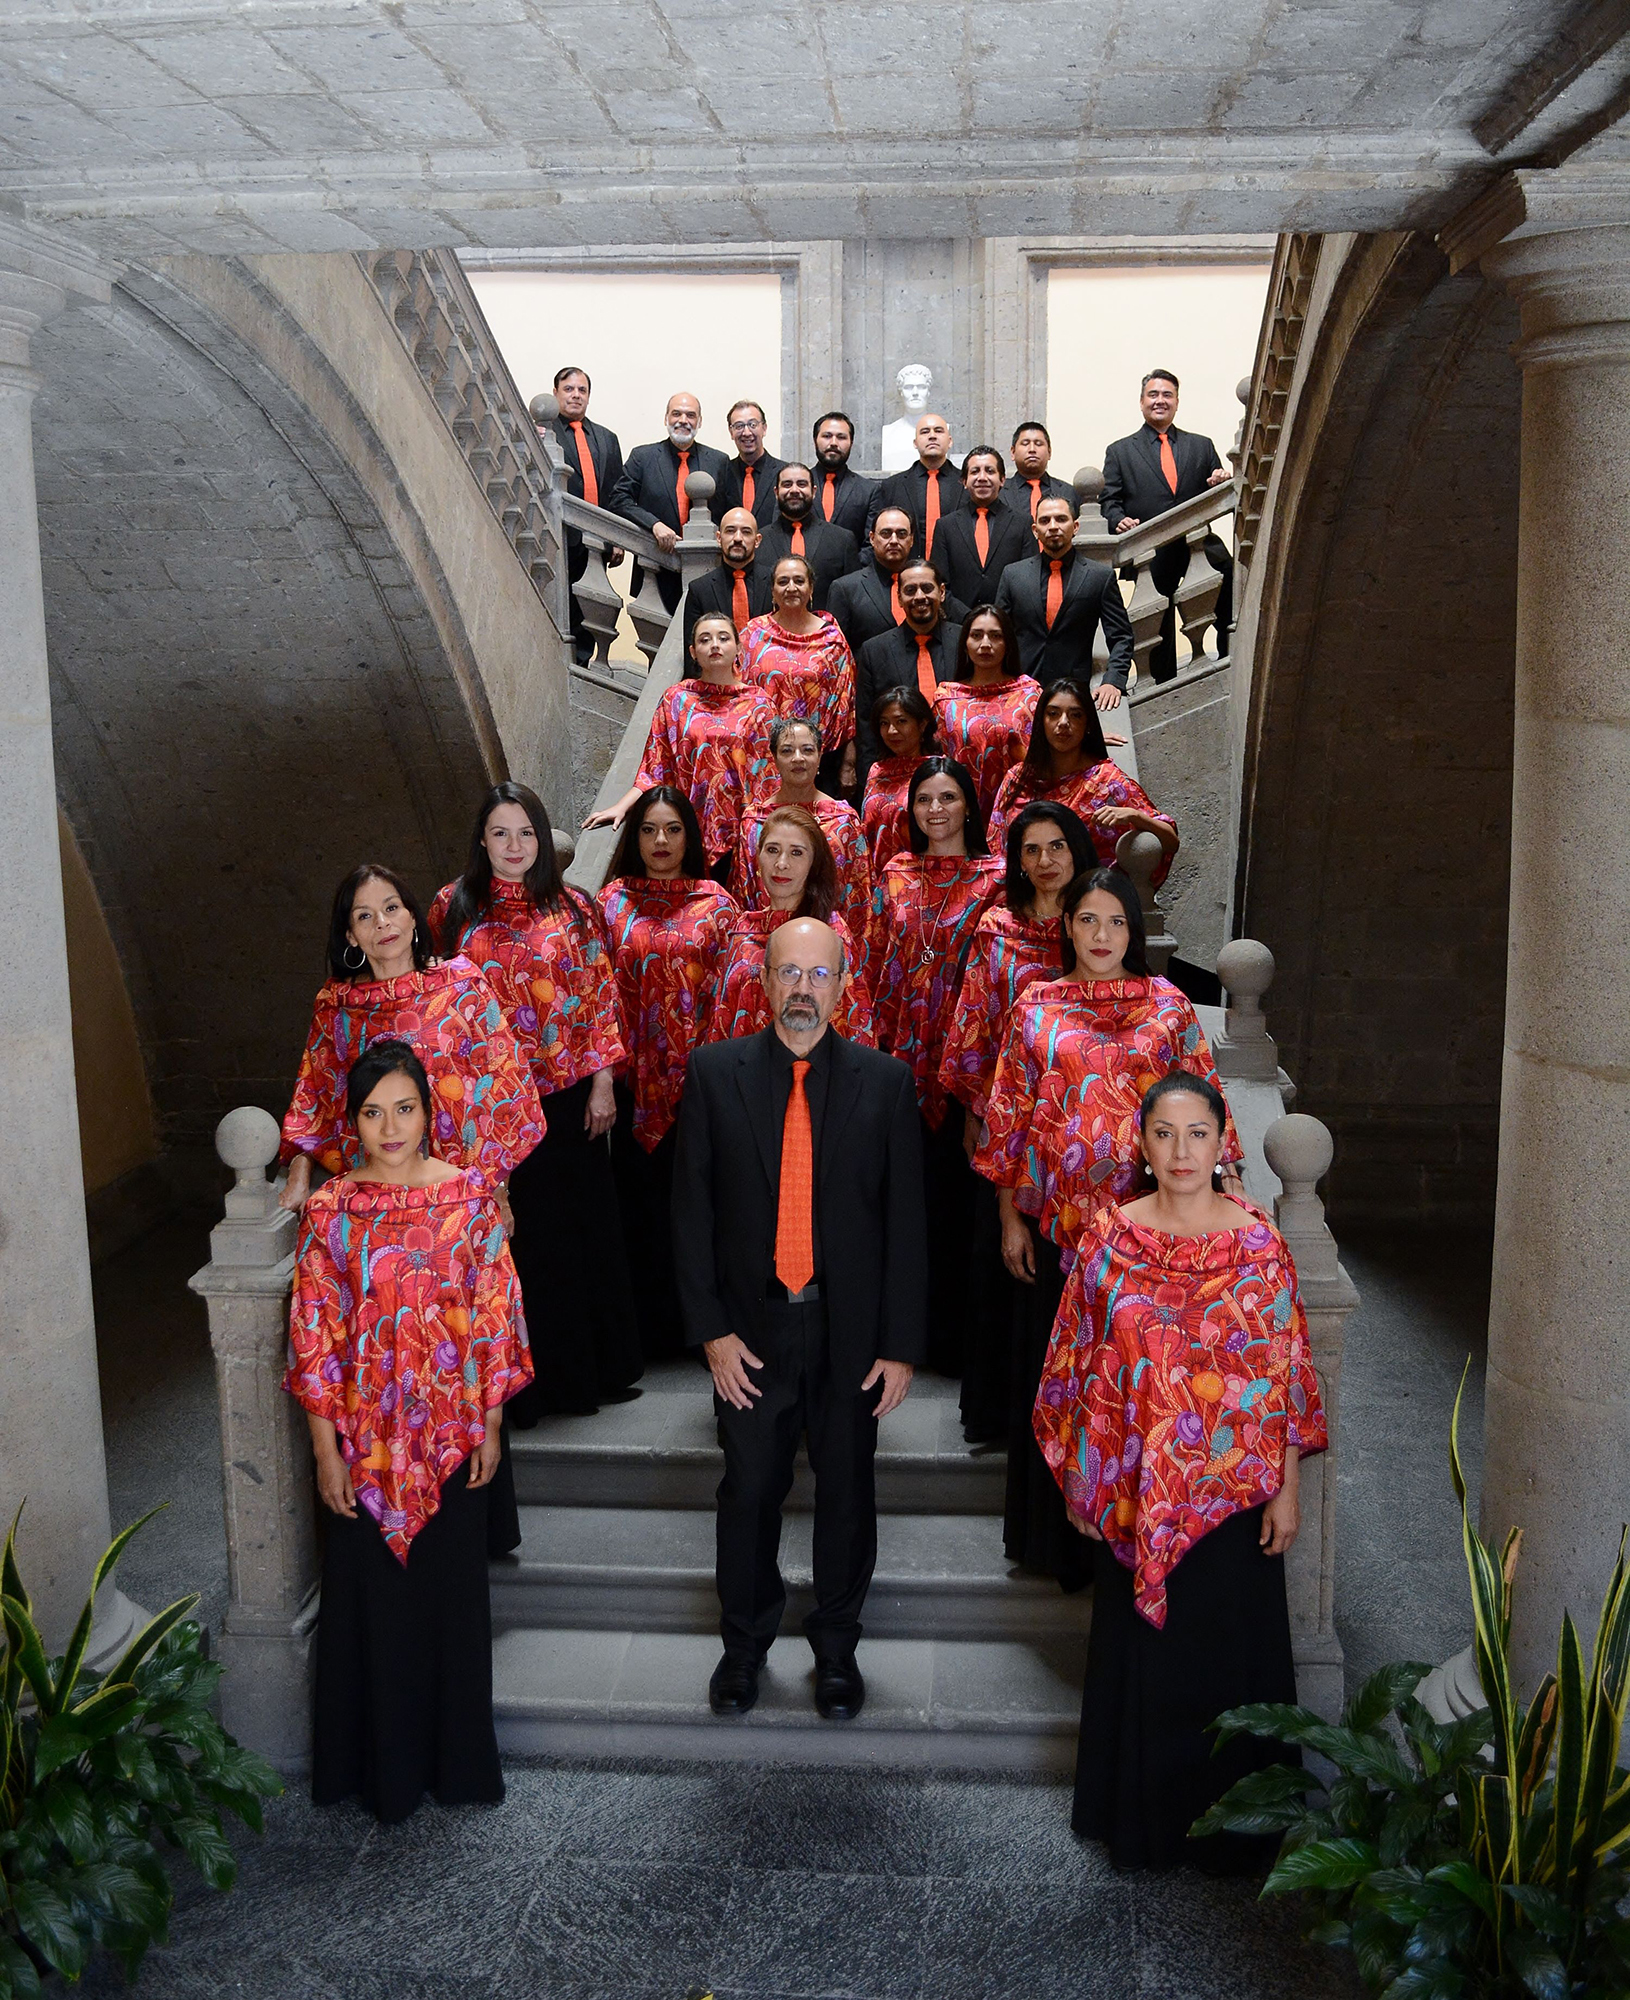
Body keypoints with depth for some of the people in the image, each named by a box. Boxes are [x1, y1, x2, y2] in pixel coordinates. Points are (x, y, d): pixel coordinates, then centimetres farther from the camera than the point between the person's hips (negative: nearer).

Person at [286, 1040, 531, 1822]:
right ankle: (383, 1763, 28)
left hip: (451, 1435, 1)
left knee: (452, 1589, 12)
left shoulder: (470, 1194, -4)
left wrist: (491, 1426, 0)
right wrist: (325, 1450, -5)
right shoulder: (330, 1212, -6)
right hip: (364, 1442, -1)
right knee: (372, 1592, 10)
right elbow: (314, 1340, -4)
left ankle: (455, 1754, 31)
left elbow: (495, 1316, 0)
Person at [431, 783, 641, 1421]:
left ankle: (591, 1365, 23)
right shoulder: (455, 908, 3)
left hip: (567, 1092, 0)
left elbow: (600, 997, 2)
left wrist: (602, 1082, -4)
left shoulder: (571, 908, 2)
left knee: (580, 1224, 8)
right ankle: (527, 1378, 18)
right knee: (512, 1232, 5)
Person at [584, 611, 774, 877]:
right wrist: (621, 807, -9)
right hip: (693, 830, 0)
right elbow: (655, 769, 5)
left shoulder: (757, 701, 6)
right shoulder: (676, 699, 6)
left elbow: (771, 770, 3)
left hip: (742, 832, 0)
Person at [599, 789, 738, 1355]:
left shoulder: (716, 903, 3)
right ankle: (652, 1324, 17)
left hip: (698, 1072, -1)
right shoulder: (614, 900, 7)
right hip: (635, 1072, 2)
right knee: (640, 1187, 6)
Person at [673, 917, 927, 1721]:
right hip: (752, 1329, 0)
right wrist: (711, 1329, -7)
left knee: (847, 1495, 13)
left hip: (850, 1330, 0)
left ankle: (837, 1646, 33)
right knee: (749, 1491, 11)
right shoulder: (715, 1073, -3)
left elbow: (905, 1223, -3)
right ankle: (744, 1642, 33)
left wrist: (901, 1345, -5)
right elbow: (692, 1211, -2)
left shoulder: (885, 1082, -3)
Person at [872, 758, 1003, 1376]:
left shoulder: (995, 878, 0)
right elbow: (881, 963, 13)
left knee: (953, 1186, -1)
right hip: (902, 1054, 3)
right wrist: (880, 1042, 6)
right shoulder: (895, 876, 11)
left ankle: (951, 1330, 11)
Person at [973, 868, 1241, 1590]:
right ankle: (1056, 1536, 20)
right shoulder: (1035, 1009, 3)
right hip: (1059, 1219, 0)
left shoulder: (1168, 1005, 4)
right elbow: (1008, 1114, 5)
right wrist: (1010, 1216, 2)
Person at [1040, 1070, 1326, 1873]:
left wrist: (1288, 1489, -5)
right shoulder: (1110, 1236, -3)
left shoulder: (1257, 1243, -6)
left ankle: (1229, 1824, 29)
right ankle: (1139, 1816, 32)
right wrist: (1079, 1479, 4)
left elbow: (1286, 1372, -4)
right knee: (1138, 1649, 14)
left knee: (1226, 1653, 9)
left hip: (1232, 1489, -1)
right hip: (1133, 1491, 1)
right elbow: (1076, 1362, 3)